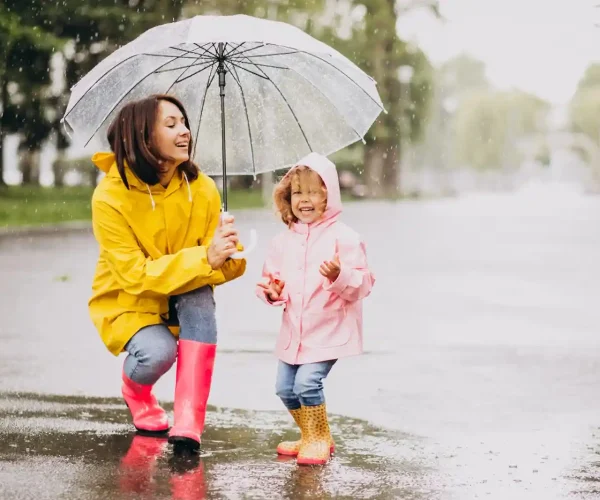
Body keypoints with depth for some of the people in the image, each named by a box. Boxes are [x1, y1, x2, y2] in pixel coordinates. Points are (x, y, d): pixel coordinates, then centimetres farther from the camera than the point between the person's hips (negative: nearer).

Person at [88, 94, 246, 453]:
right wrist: (204, 259, -37)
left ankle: (189, 421, -31)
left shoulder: (202, 189, -12)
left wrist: (228, 254, -37)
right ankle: (136, 390, 9)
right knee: (158, 352, -32)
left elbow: (217, 269, -12)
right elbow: (136, 275, -27)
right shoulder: (110, 198, -22)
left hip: (182, 300, 3)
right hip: (128, 303, -3)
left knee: (202, 295, -31)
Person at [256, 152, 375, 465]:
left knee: (307, 382, -16)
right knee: (285, 387, 7)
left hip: (328, 330, -6)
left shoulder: (343, 237, -10)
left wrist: (340, 276, -34)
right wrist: (272, 291, -7)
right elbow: (273, 277, 16)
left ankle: (320, 439, 5)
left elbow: (363, 284, -15)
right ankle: (309, 436, 28)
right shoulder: (284, 241, 6)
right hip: (294, 330, 6)